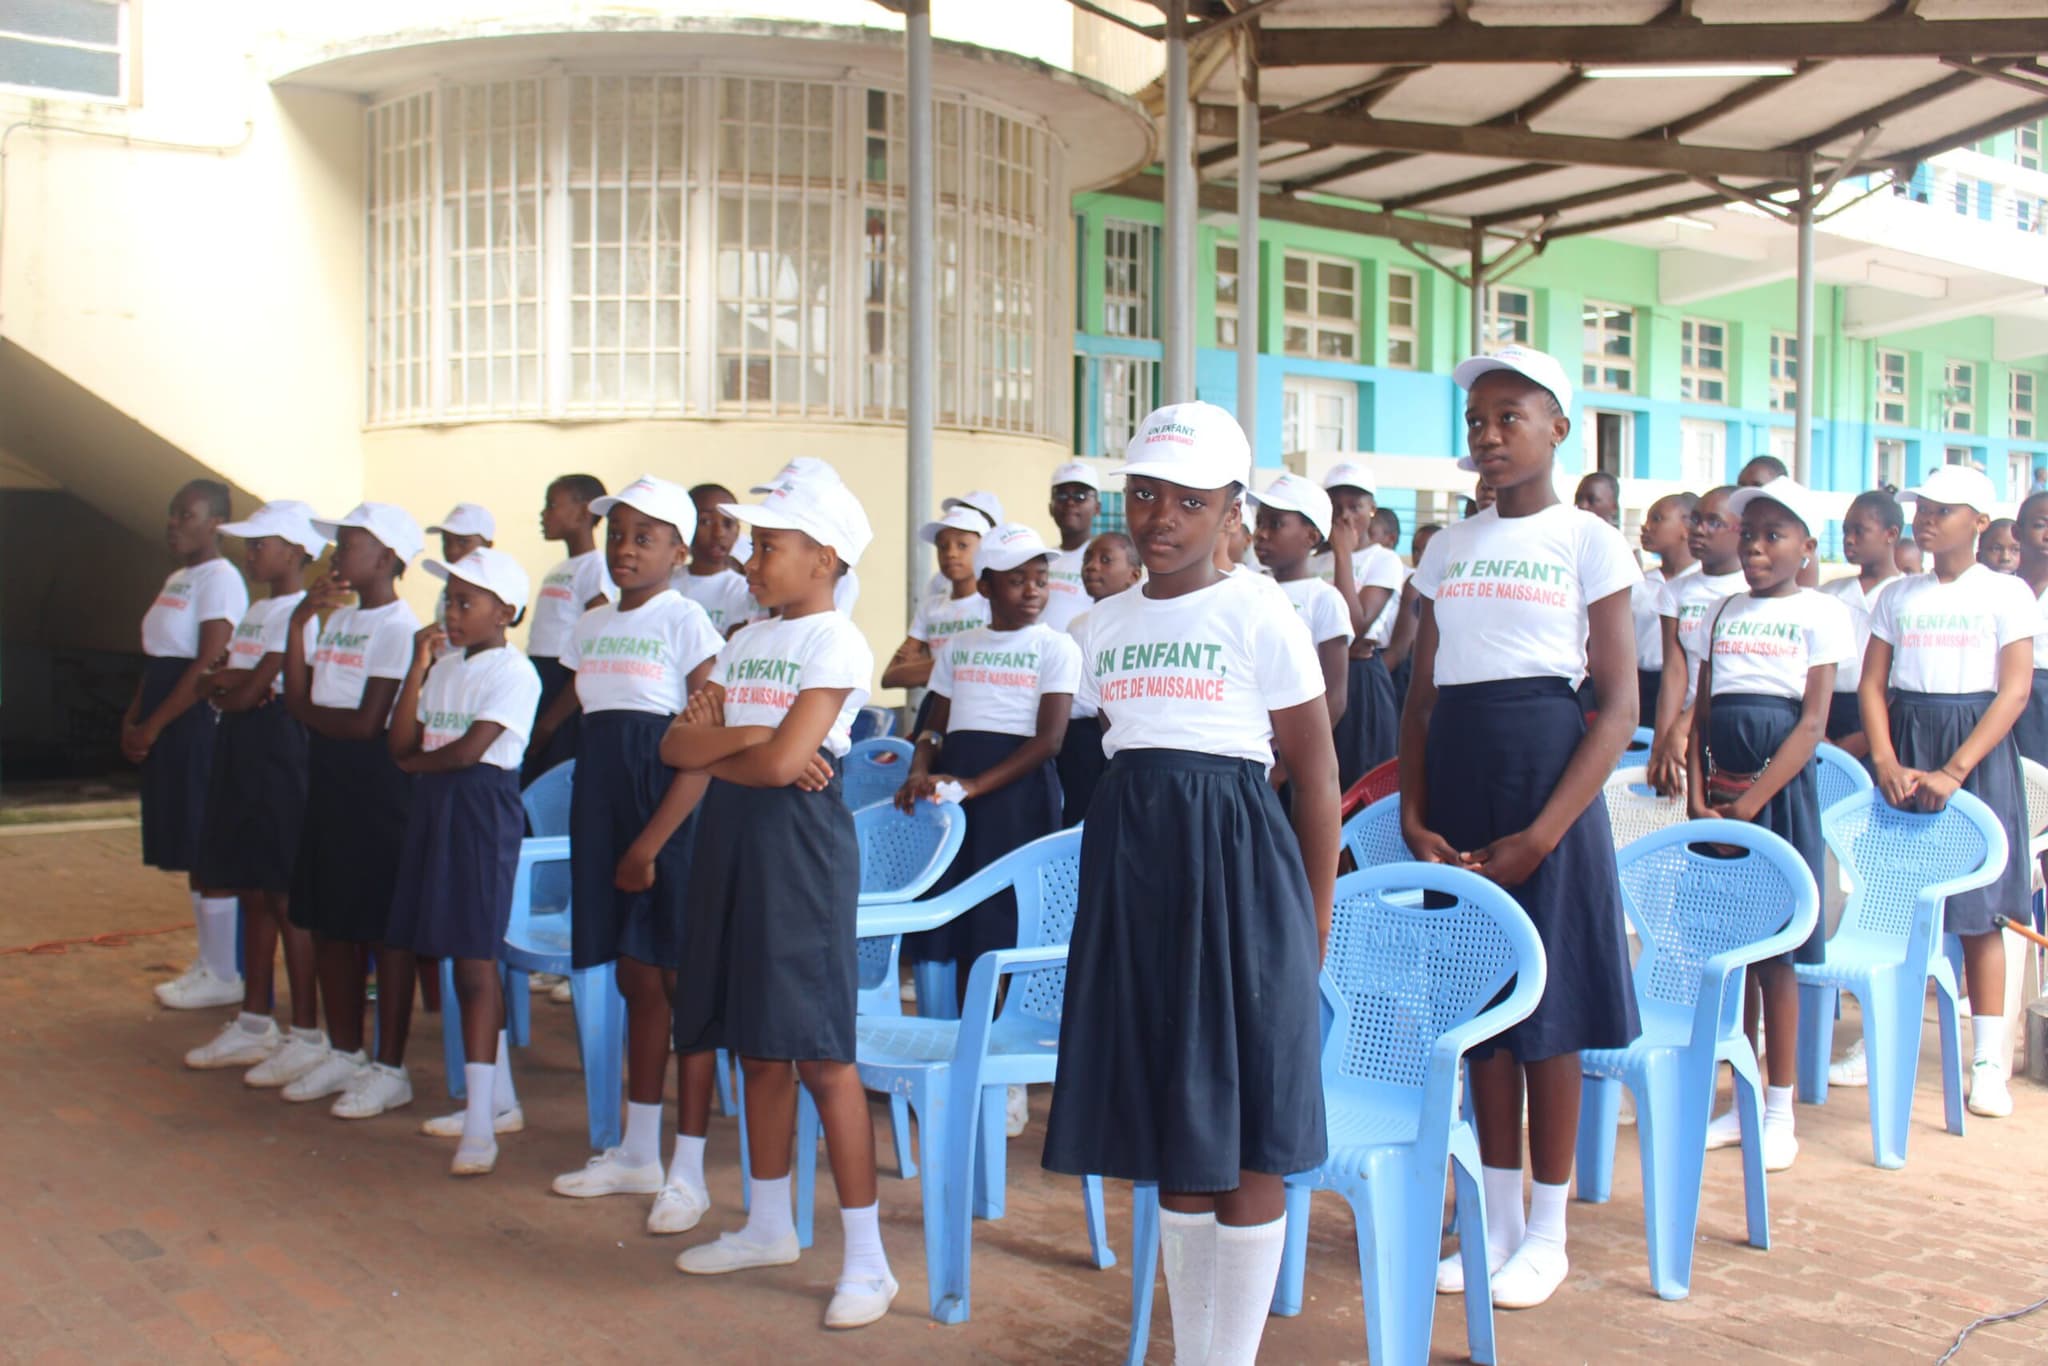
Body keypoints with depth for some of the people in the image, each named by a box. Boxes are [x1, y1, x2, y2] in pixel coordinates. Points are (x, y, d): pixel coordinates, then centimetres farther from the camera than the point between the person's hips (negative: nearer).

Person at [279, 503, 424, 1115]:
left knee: (383, 927, -1)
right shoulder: (338, 618, 13)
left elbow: (368, 723, -18)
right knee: (328, 922, 14)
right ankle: (344, 1053, 27)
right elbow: (298, 697, 7)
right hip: (329, 780, 9)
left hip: (376, 783, -9)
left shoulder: (398, 627, -13)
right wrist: (299, 620, 1)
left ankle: (390, 1070, 8)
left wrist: (310, 712, -2)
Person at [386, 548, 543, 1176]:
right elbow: (401, 744, 4)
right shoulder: (443, 665, 13)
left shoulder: (514, 671, -9)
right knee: (467, 959, 12)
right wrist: (418, 667, -4)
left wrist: (419, 762, 1)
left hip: (482, 809, -8)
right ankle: (499, 1097, 25)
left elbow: (469, 750, -17)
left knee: (474, 958, -10)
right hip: (434, 808, 8)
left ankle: (480, 1123, -8)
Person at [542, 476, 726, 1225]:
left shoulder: (686, 622, -9)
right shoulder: (592, 626, 12)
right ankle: (637, 1152, 25)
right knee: (637, 981, 14)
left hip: (671, 811, -7)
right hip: (604, 806, 7)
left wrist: (650, 844, -16)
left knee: (681, 981, -2)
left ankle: (688, 1171, 6)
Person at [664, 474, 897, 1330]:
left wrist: (713, 747, -1)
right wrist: (735, 737, -12)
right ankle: (769, 1225, 28)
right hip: (734, 840, 8)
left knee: (818, 1050, -7)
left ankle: (866, 1260, 0)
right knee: (757, 1045, 14)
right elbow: (676, 746, 7)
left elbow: (780, 761, -19)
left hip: (801, 843, -8)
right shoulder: (747, 642, 14)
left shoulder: (836, 644, -10)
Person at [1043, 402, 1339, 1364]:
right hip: (1131, 863, 6)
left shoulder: (1259, 619, -5)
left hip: (1234, 864, -5)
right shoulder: (1106, 626, 11)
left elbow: (1316, 777, -3)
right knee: (1167, 1129, 12)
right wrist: (1119, 875, 13)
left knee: (1243, 1133, -1)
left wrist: (1314, 923, -2)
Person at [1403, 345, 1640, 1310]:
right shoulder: (1448, 549, 11)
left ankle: (1548, 1232, 15)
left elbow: (1619, 705, -8)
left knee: (1546, 1001, 1)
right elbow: (1421, 696, 11)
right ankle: (1497, 1222, 21)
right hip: (1455, 769, 5)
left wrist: (1540, 836, -16)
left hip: (1545, 765, -5)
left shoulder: (1588, 543, -3)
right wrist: (1413, 818, -3)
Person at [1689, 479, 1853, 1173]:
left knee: (1774, 950, -1)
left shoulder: (1820, 613, -3)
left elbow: (1811, 725, -10)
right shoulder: (1726, 611, 12)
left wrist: (1749, 804, -15)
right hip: (1721, 791, 5)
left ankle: (1780, 1111, 8)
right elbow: (1699, 715, 10)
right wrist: (1698, 800, -4)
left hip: (1781, 789, -5)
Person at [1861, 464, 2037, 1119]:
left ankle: (1988, 1062, 4)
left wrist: (1954, 770, -18)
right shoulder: (1899, 595, 9)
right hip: (1905, 742, 3)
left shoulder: (2007, 594, -1)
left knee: (1977, 911, -1)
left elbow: (2014, 691, -9)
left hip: (1977, 747, -3)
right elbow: (1873, 684, 6)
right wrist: (1886, 761, -10)